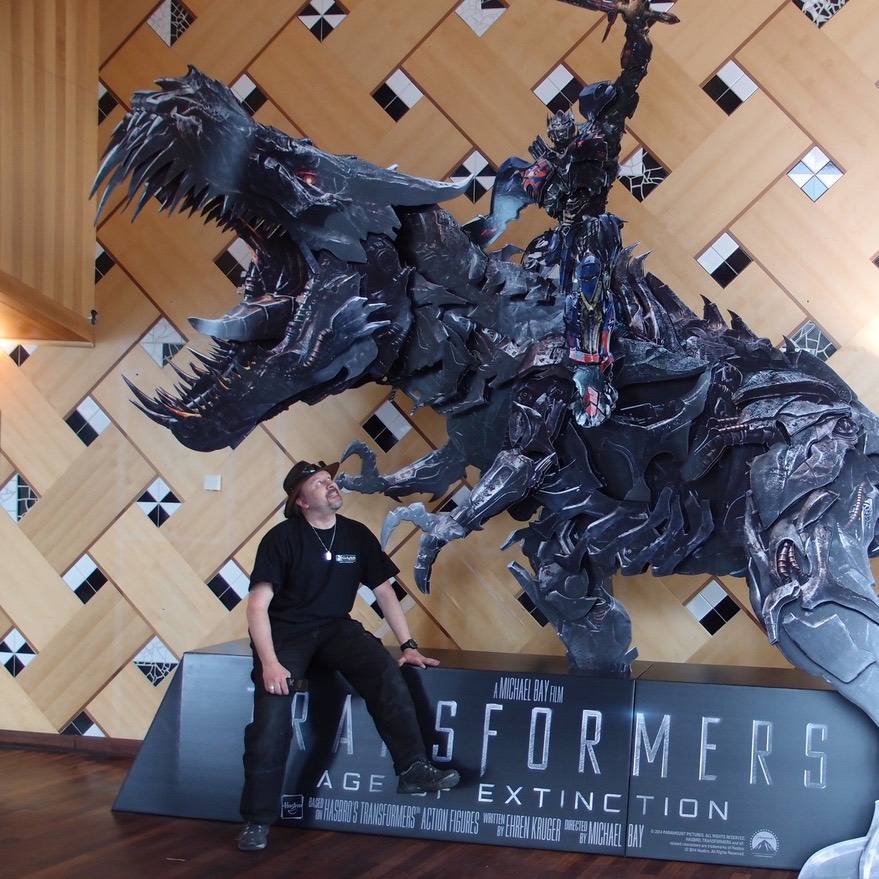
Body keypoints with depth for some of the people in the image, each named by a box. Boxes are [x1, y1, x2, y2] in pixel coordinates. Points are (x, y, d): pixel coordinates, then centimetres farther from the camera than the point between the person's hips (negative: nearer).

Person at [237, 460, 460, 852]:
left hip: (336, 628, 3)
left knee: (385, 669, -27)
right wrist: (269, 662, -24)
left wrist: (408, 645, 2)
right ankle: (257, 820, -8)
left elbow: (384, 592, 10)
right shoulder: (281, 538, -7)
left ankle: (413, 769, -24)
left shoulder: (357, 535, 5)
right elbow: (258, 604, -13)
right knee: (271, 718, -22)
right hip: (286, 631, -3)